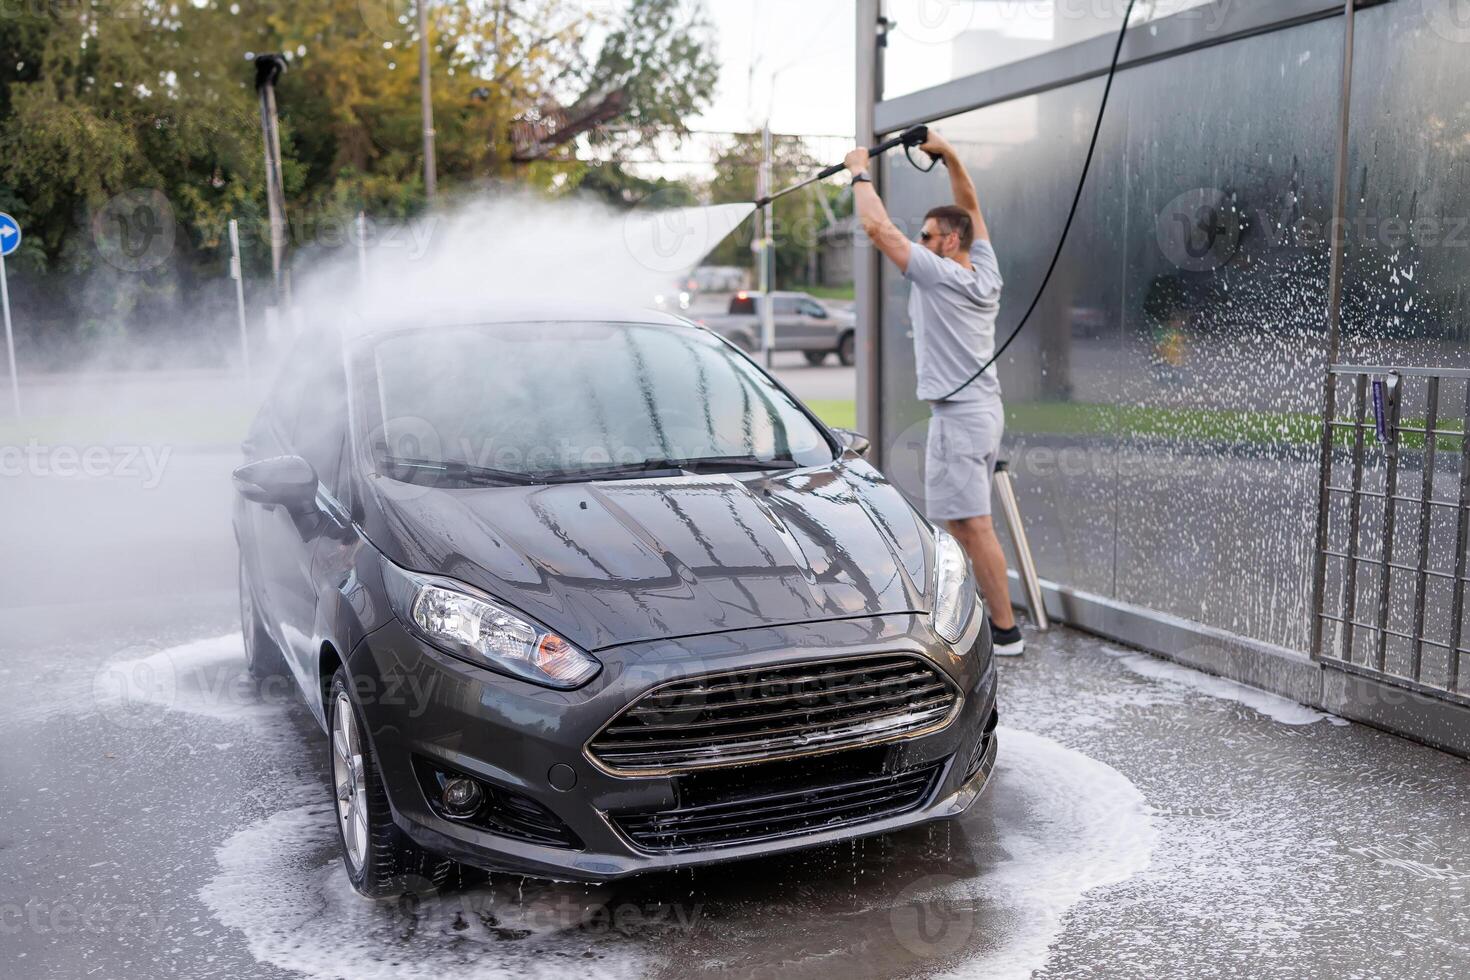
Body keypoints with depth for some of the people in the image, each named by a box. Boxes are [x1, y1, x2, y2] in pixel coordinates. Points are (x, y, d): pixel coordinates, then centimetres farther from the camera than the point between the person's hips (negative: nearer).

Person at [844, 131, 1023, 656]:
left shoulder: (939, 275, -14)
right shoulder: (985, 272, 8)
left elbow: (878, 226, -12)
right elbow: (971, 208, 21)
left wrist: (860, 172, 1)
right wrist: (950, 155, 15)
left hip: (958, 415, -10)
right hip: (984, 409, 10)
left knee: (973, 524, -9)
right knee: (964, 520, 16)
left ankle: (1005, 629, -6)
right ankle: (990, 610, 23)